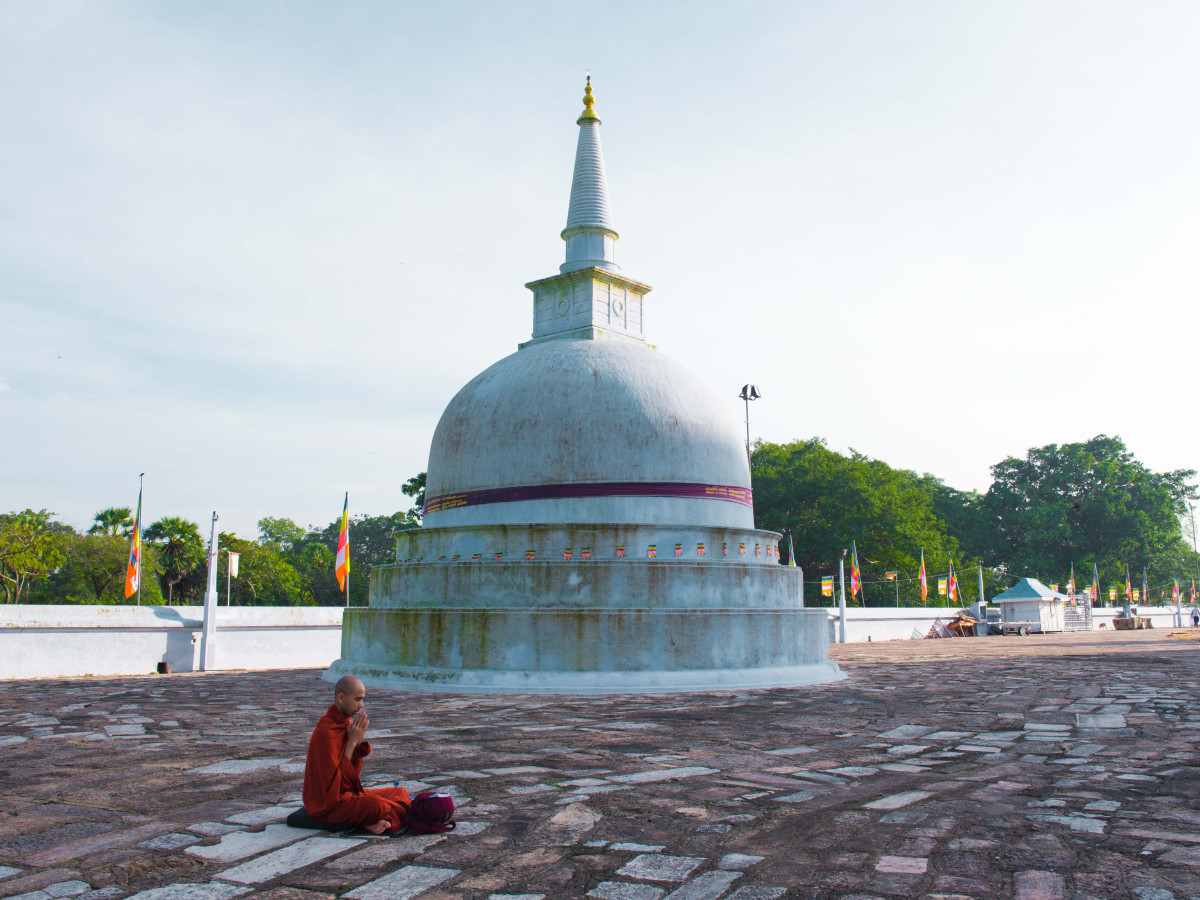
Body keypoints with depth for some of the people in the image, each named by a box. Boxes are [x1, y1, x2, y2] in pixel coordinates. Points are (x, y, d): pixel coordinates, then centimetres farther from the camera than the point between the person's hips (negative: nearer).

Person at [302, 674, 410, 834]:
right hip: (329, 804, -10)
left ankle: (372, 822, -14)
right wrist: (352, 741, -19)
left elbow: (355, 771, 8)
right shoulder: (326, 731, -21)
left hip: (349, 793, 10)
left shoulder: (346, 723, 8)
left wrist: (359, 741, -8)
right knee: (376, 805, -34)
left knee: (401, 793, 5)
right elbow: (335, 778, -22)